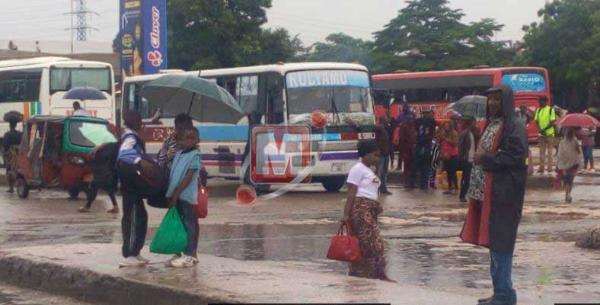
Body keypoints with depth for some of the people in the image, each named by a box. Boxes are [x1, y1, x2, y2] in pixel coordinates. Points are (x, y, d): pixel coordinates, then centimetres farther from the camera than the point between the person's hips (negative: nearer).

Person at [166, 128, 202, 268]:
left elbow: (188, 177, -15)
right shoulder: (178, 154, 14)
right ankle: (181, 252, 18)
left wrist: (176, 194, -17)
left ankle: (189, 255, -3)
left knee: (189, 224, -4)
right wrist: (171, 194, 10)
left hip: (186, 196, -8)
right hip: (177, 196, 8)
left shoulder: (195, 155, -9)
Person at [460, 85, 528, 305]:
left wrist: (485, 159, -15)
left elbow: (516, 157, -20)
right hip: (487, 192, 9)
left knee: (500, 242, -7)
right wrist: (480, 157, 3)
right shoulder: (491, 125, 17)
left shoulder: (514, 128, -11)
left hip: (503, 194, -9)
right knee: (492, 241, 11)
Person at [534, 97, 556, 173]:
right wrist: (540, 130, -9)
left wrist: (545, 129, -18)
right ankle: (541, 167, 11)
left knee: (549, 151, 0)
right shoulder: (538, 110, 9)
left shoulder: (551, 110, -6)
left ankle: (549, 167, 4)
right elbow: (536, 121, 8)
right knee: (542, 151, 8)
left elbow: (552, 122, -10)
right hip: (541, 133, 5)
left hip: (549, 133, -5)